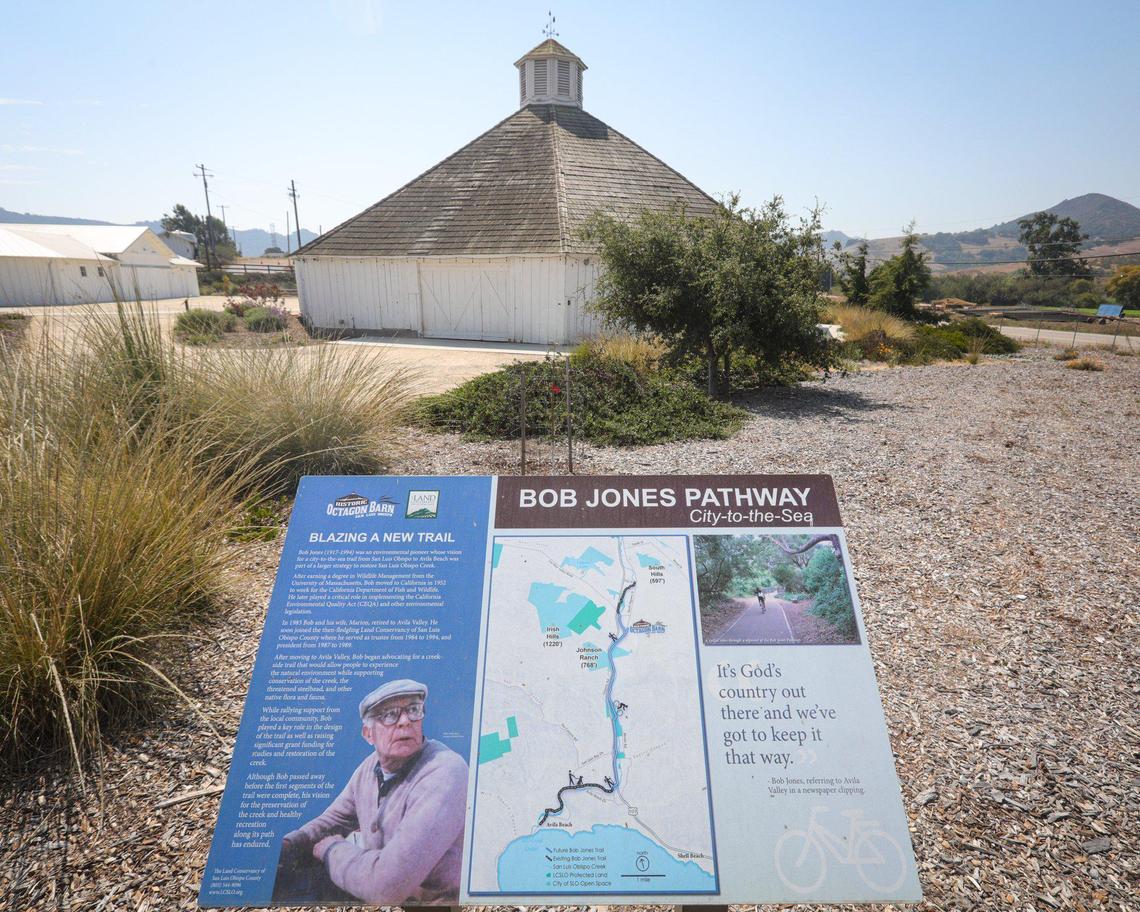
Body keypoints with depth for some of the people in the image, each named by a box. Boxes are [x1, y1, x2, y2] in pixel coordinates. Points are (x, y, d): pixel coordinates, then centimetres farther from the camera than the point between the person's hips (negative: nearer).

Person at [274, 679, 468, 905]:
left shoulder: (444, 775, -29)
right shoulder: (370, 766, -1)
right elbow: (332, 821, 14)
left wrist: (332, 849, -15)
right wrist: (283, 846, -7)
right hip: (375, 896, 7)